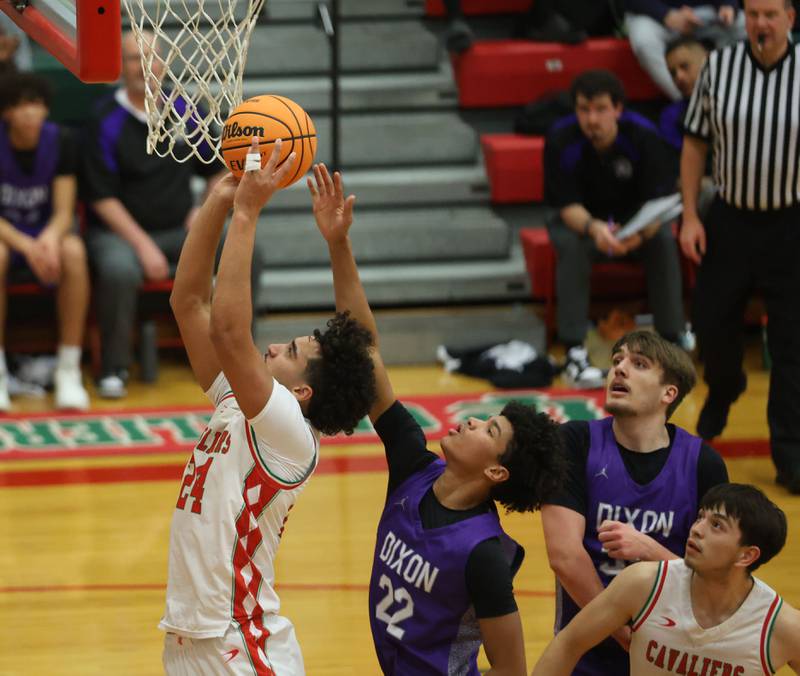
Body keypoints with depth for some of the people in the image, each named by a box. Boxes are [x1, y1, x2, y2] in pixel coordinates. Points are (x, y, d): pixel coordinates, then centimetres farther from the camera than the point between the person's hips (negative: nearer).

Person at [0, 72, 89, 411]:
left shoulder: (61, 141, -8)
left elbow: (64, 212, -10)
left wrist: (50, 238, -35)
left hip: (46, 232, 2)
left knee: (74, 251, -34)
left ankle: (68, 368, -26)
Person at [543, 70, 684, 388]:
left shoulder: (644, 136, -23)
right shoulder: (561, 141, -23)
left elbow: (657, 201, -24)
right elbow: (568, 206, -23)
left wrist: (641, 232, -48)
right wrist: (594, 229, -47)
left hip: (635, 219, 1)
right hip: (581, 219, 0)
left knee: (664, 240, -30)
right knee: (570, 244, -33)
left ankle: (671, 342, -22)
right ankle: (574, 352, -33)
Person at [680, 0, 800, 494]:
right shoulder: (719, 67, -4)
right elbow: (696, 142, 4)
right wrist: (690, 216, -1)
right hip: (730, 220, 2)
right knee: (711, 322, 11)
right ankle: (724, 389, 45)